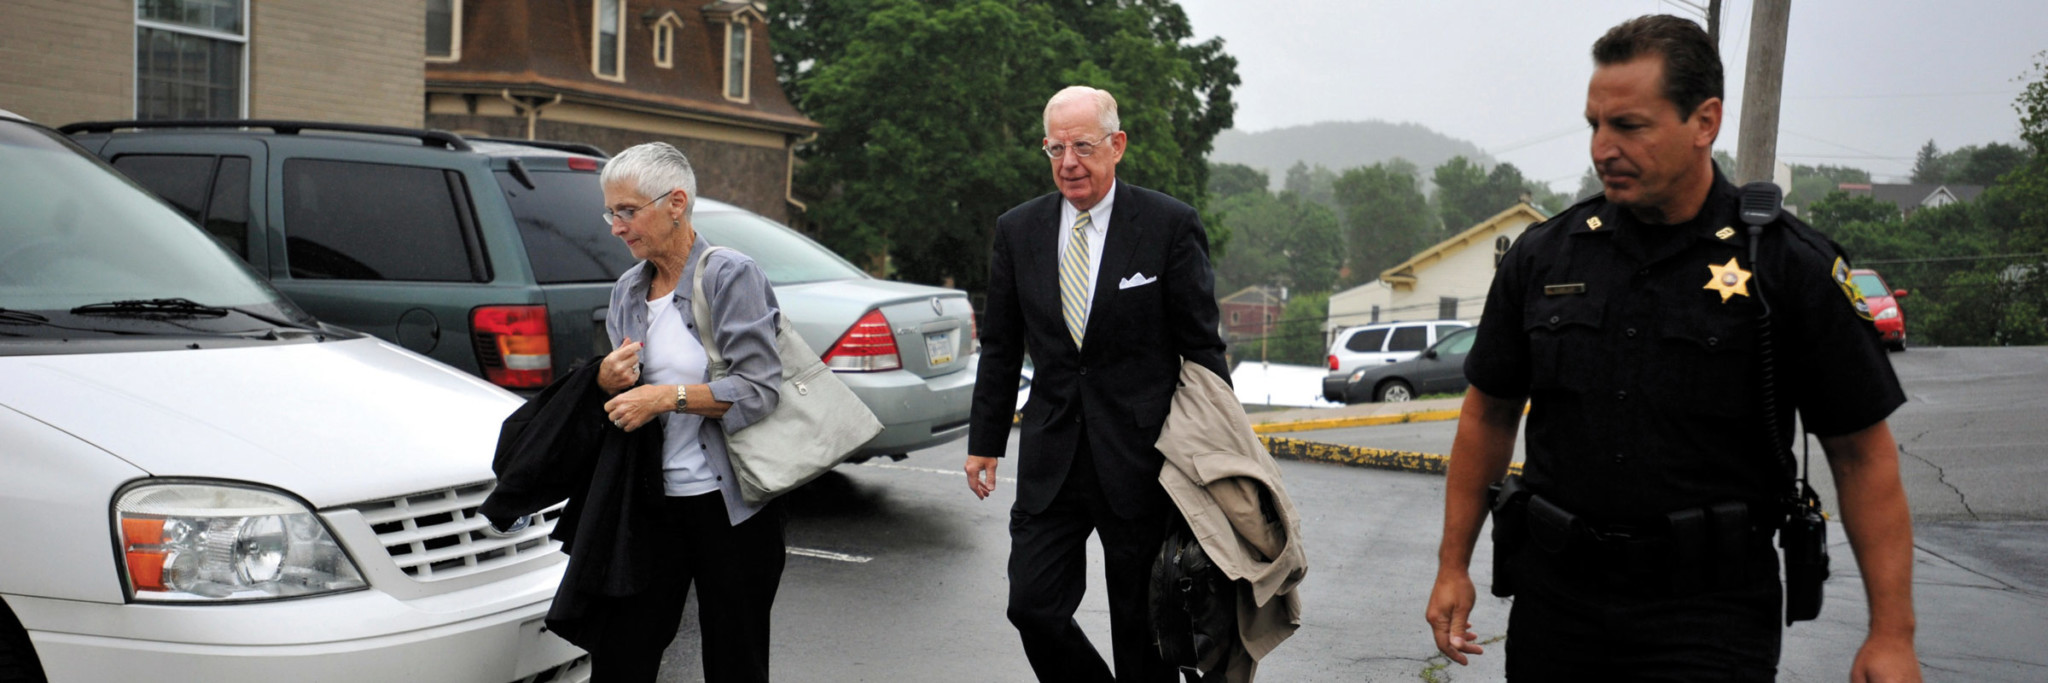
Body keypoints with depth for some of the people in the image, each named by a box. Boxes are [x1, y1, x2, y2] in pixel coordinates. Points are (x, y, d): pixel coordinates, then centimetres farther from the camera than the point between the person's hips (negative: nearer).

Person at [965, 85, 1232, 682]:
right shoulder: (1018, 230, 6)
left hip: (1139, 458, -3)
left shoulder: (1171, 225, -5)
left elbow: (1202, 347, -2)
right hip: (1050, 459, 3)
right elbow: (1000, 348, 12)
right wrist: (985, 442, 12)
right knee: (1032, 606, 0)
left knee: (1141, 623, 7)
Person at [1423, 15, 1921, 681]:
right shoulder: (1542, 256, 3)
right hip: (1554, 599, 3)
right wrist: (1453, 565, 9)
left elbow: (1862, 454, -2)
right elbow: (1489, 414, 11)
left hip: (1711, 618, -3)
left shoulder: (1792, 267, -6)